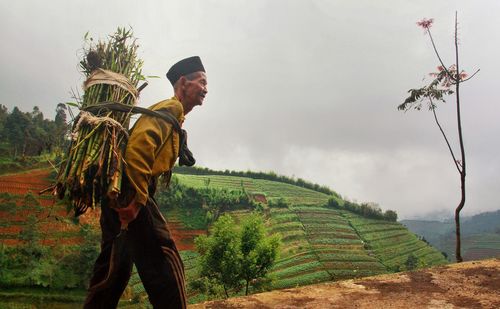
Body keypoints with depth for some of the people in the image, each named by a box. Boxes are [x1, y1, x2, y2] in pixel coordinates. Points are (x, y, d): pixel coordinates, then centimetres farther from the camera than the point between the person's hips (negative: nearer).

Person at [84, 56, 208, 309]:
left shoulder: (172, 116, 26)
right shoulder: (171, 108, -5)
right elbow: (139, 144, -22)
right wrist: (136, 198, -26)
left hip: (118, 195, 10)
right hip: (130, 192, -10)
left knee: (115, 267, 15)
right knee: (165, 264, -11)